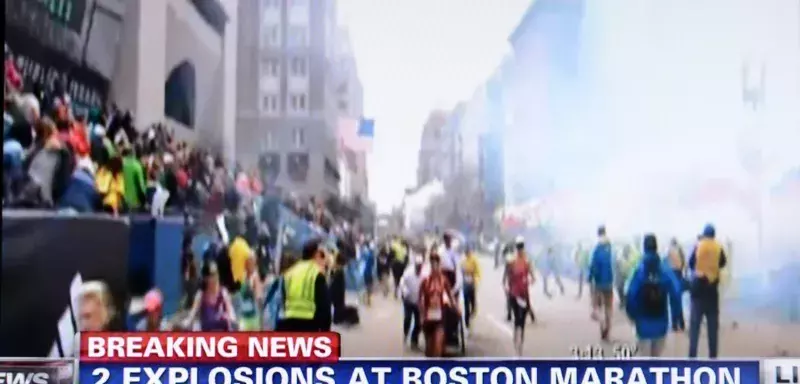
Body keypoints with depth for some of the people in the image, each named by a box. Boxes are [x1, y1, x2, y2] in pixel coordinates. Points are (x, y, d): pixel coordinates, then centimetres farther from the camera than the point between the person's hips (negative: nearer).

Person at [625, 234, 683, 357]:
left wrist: (632, 314, 3)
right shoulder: (666, 270, -5)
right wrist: (675, 319, 1)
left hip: (644, 322, -2)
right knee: (657, 356, 17)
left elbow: (631, 295, -14)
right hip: (661, 321, 2)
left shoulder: (639, 270, -11)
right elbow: (675, 294, -9)